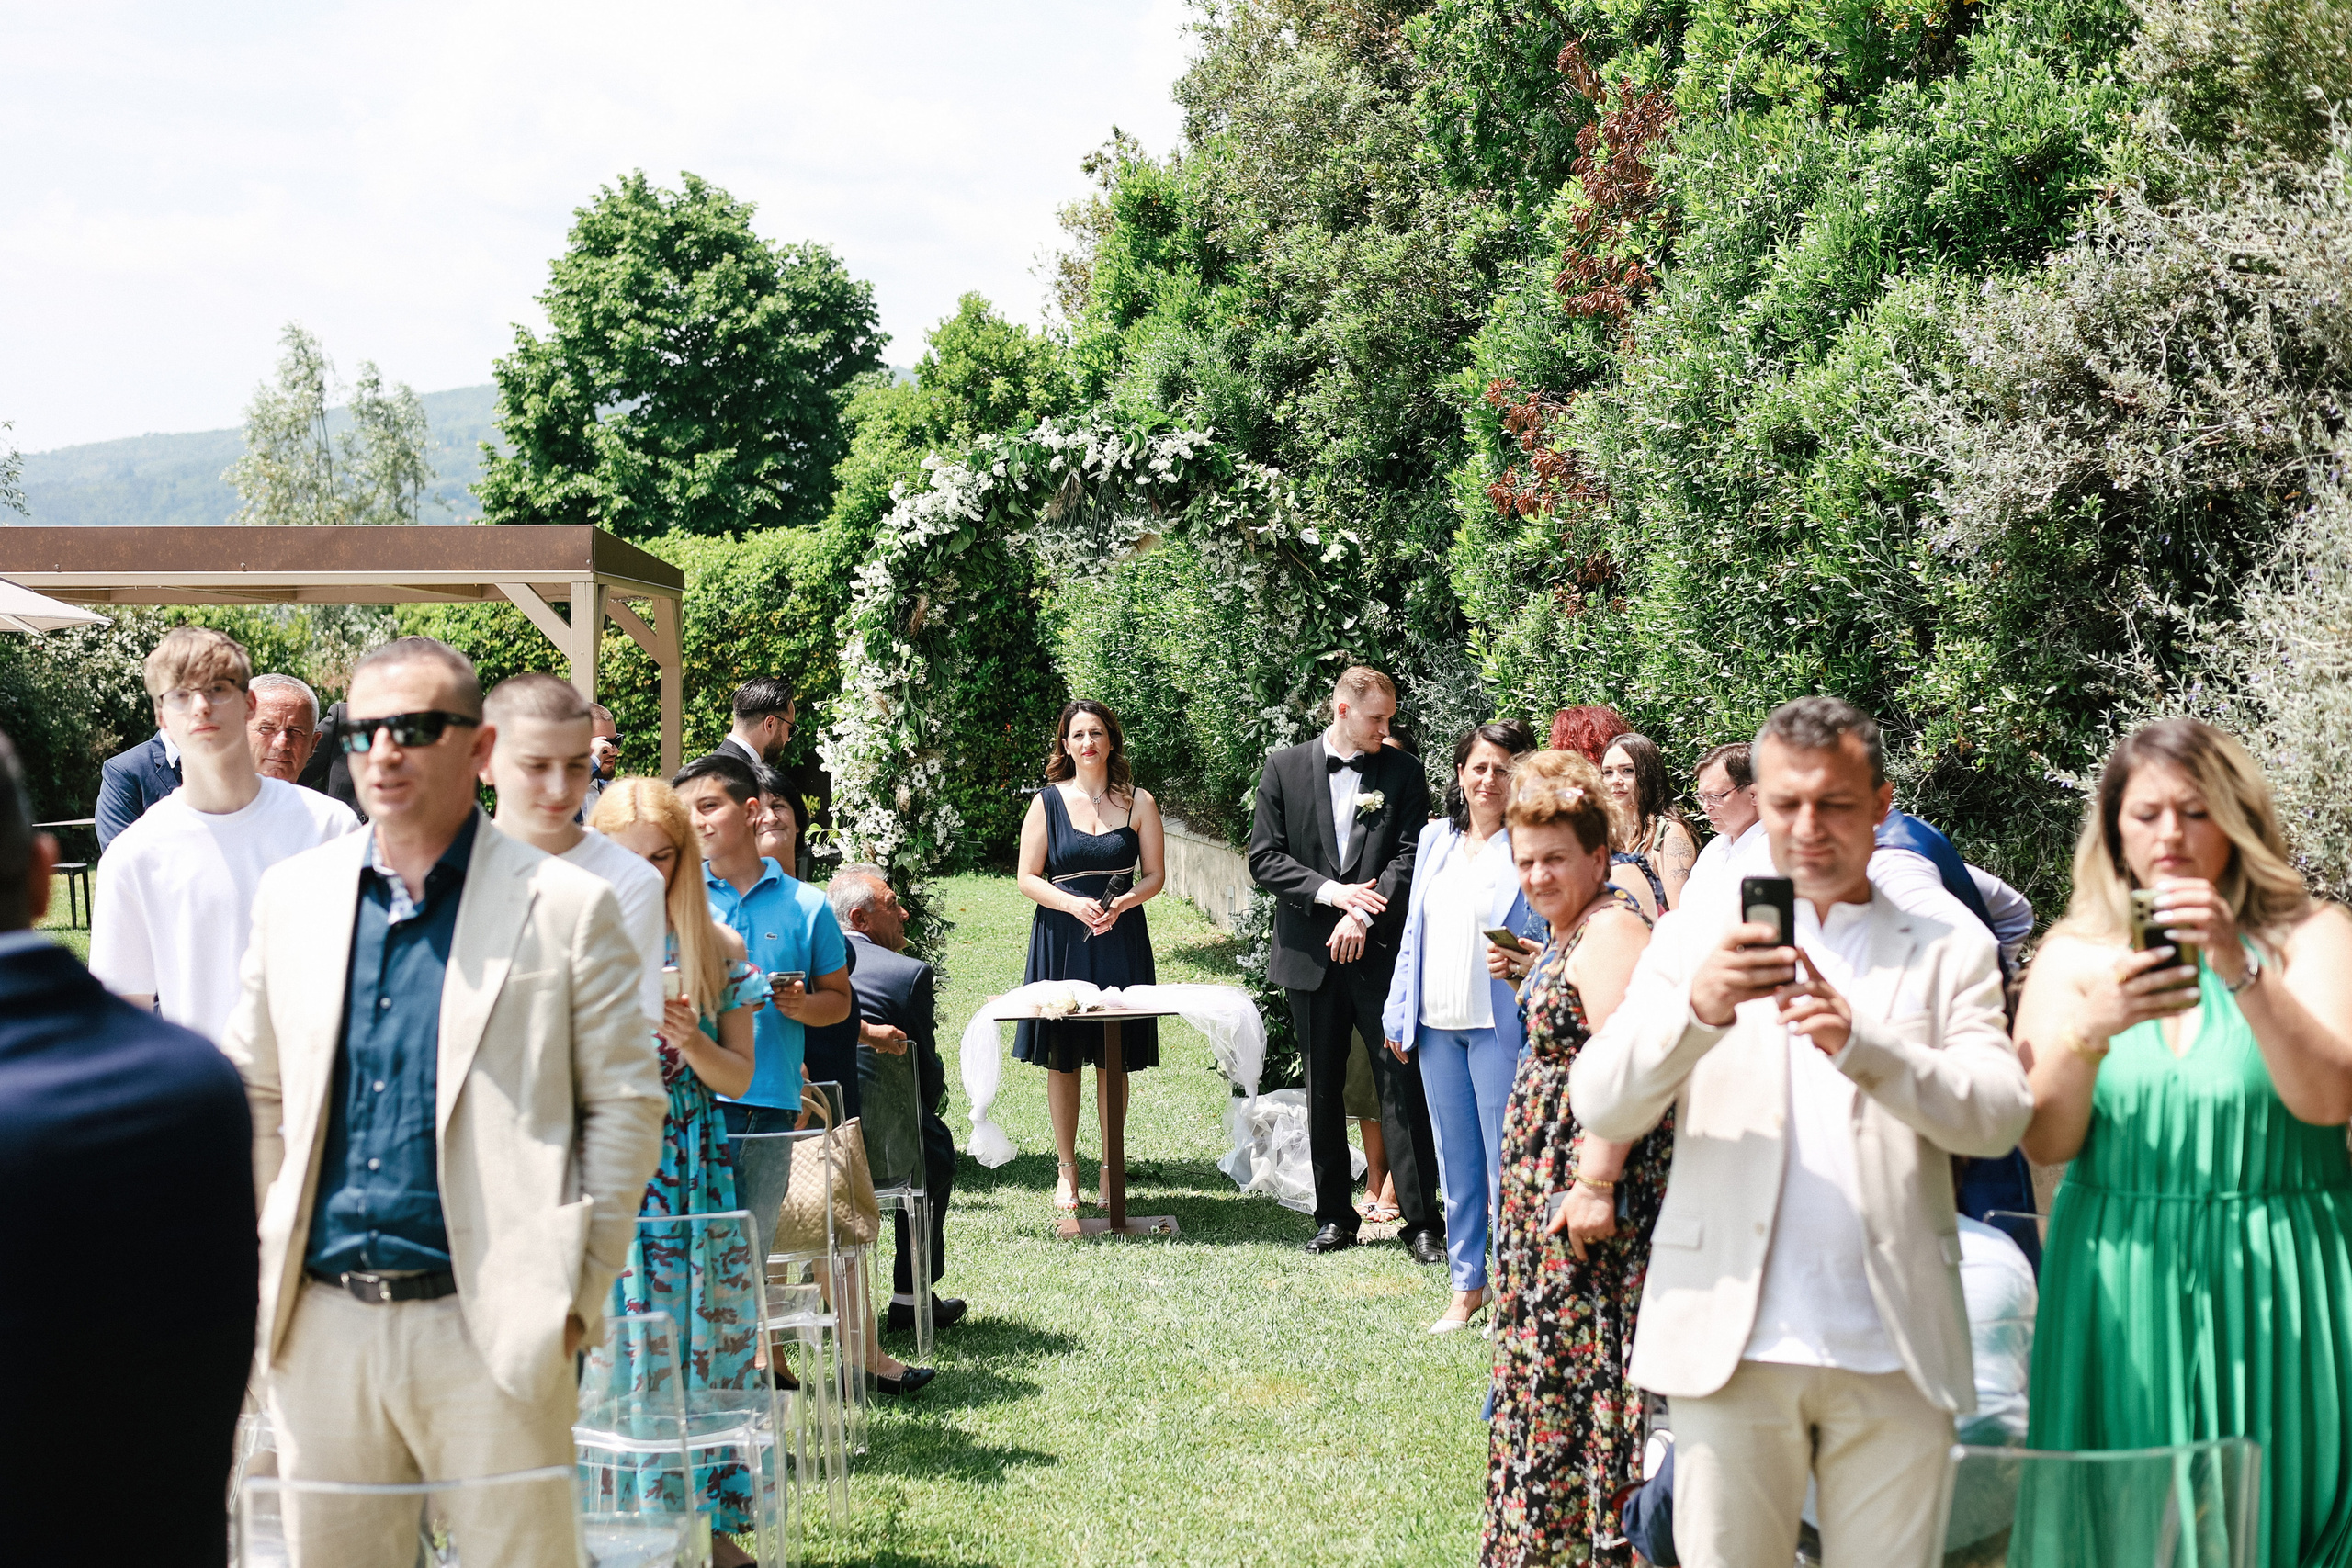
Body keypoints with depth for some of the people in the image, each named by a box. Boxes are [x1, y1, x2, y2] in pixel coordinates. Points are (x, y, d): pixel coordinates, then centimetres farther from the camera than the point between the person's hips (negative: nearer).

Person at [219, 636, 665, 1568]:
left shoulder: (566, 907, -2)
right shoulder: (291, 896, 10)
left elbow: (625, 1105, 0)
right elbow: (255, 1093, 16)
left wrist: (578, 1296, -5)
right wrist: (252, 1278, 10)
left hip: (489, 1331, -4)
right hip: (323, 1327, 4)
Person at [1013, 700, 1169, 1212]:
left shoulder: (1138, 802, 5)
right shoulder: (1048, 802, 3)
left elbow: (1155, 875, 6)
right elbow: (1028, 878, 2)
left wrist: (1120, 903, -13)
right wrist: (1074, 904, -14)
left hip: (1121, 939, 0)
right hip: (1060, 939, 0)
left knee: (1114, 1059, 2)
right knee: (1061, 1058, 1)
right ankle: (1067, 1173, 10)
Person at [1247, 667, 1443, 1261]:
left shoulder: (1402, 772, 3)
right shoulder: (1285, 768, 4)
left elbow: (1410, 856, -2)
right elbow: (1264, 858, 0)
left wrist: (1363, 913, -15)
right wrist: (1328, 890, -13)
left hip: (1382, 951, -2)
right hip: (1311, 954, 2)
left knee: (1401, 1084, -4)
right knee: (1323, 1090, 9)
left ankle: (1420, 1219, 0)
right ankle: (1334, 1217, 19)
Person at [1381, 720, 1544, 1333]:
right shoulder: (1436, 839, 13)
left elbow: (1552, 943, -1)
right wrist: (1399, 1013, 15)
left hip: (1499, 1024, -5)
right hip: (1436, 1024, 6)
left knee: (1504, 1160, -4)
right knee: (1455, 1161, 11)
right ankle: (1467, 1286, 19)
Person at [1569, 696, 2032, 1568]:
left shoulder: (1949, 946, 9)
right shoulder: (1697, 938, 9)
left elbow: (2001, 1116, -4)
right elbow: (1600, 1108, -1)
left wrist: (1862, 1044, -21)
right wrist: (1697, 1010, -21)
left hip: (1893, 1358, 0)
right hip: (1731, 1346, 0)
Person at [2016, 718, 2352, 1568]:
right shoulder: (2074, 955, 8)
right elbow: (2045, 1140, -1)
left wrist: (2241, 970, -22)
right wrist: (2090, 1032, -19)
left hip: (2271, 1291, -1)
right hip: (2117, 1293, 1)